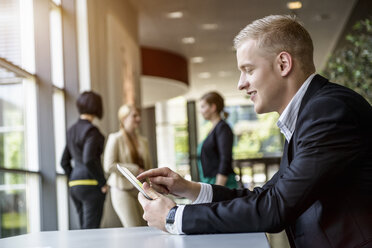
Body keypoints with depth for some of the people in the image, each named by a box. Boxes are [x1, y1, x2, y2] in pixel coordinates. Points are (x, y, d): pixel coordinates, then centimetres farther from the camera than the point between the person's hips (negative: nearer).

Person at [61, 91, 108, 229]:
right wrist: (102, 182, -13)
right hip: (91, 185, -8)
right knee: (91, 229, -8)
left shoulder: (72, 131, 15)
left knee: (84, 228, 12)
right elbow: (88, 160, -22)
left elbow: (64, 162, 18)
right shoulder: (91, 130, -10)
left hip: (75, 186, 8)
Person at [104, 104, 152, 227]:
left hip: (140, 189, 5)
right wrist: (135, 169, -12)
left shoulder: (143, 141, 14)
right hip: (123, 190, -5)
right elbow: (109, 166, -11)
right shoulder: (115, 138, -2)